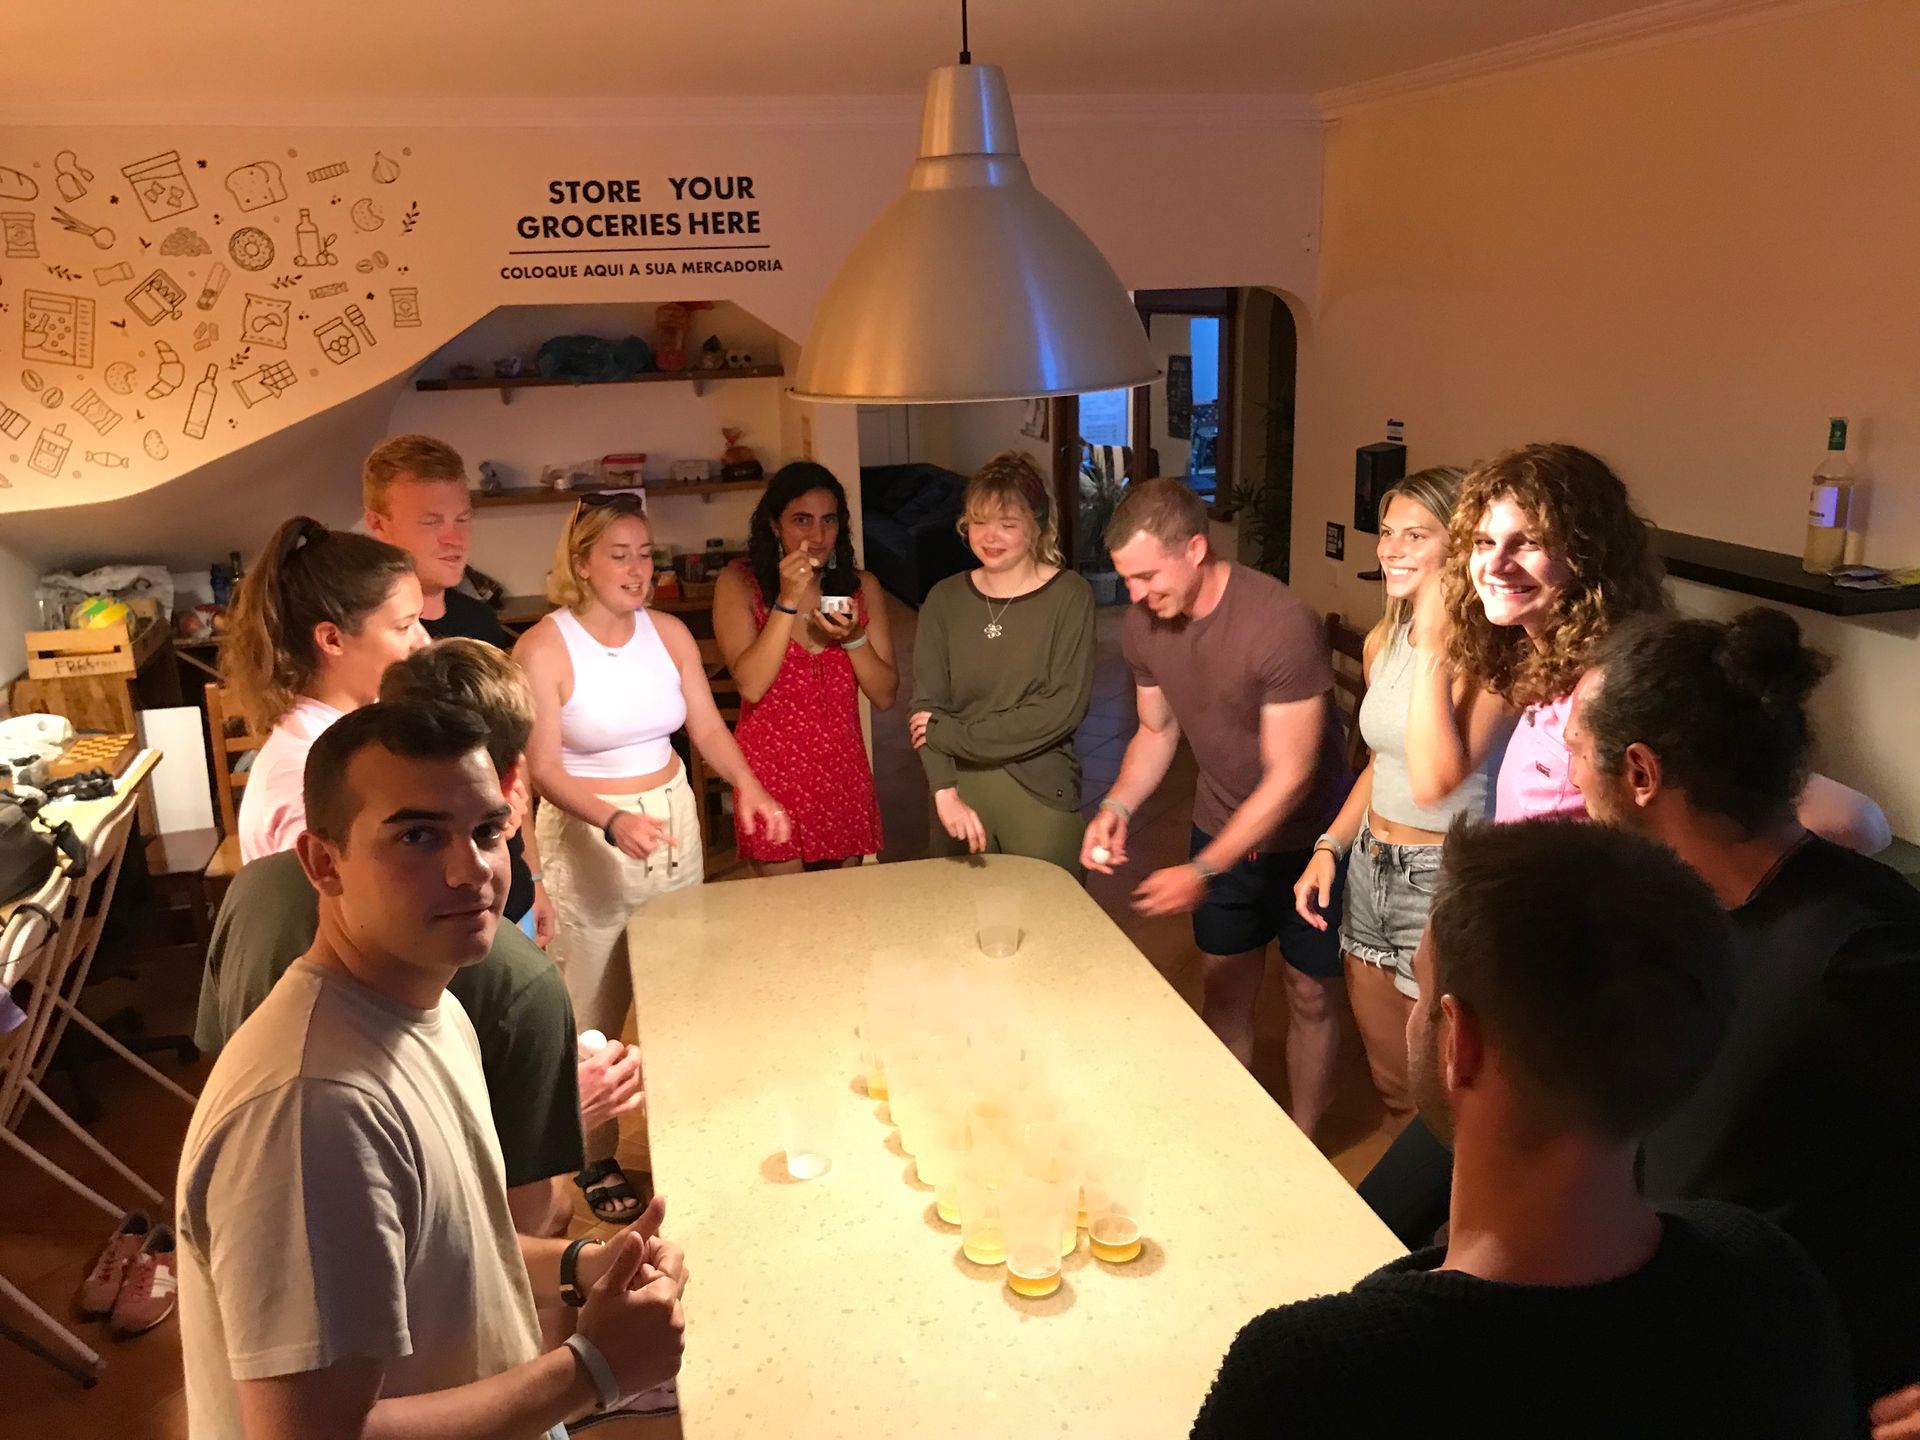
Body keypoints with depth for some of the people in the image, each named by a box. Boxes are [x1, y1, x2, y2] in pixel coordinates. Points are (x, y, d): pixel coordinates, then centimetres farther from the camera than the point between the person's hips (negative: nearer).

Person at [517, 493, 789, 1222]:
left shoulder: (669, 634, 1)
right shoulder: (544, 650, -13)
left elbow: (709, 728, 4)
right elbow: (545, 770, -15)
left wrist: (748, 786, -14)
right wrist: (616, 822, -31)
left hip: (673, 824, 4)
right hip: (588, 840, -4)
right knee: (593, 1015, 5)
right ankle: (594, 1160, 25)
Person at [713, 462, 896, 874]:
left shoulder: (861, 586, 3)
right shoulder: (740, 583, -5)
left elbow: (884, 696, 2)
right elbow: (751, 685, -17)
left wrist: (853, 638, -15)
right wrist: (787, 600, -22)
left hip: (843, 772, 3)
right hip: (772, 771, -3)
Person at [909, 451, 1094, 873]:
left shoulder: (1069, 596, -7)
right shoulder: (944, 599, 3)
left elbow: (1064, 708, -14)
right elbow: (925, 706, -4)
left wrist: (953, 735, -14)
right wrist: (945, 792, -19)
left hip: (1041, 793, -3)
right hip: (960, 787, 3)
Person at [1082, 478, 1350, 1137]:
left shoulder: (1282, 623, -31)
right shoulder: (1143, 624, -12)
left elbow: (1291, 775, -28)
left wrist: (1203, 872, -29)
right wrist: (1116, 805, -15)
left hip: (1305, 835, -5)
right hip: (1220, 828, 5)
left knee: (1311, 994, 10)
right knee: (1224, 985, 16)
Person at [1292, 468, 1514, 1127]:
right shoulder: (1383, 640, 5)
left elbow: (1433, 781, -31)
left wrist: (1433, 646, -30)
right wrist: (1329, 848, 8)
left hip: (1445, 880, -7)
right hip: (1369, 868, 7)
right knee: (1389, 1084, 22)